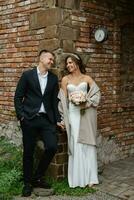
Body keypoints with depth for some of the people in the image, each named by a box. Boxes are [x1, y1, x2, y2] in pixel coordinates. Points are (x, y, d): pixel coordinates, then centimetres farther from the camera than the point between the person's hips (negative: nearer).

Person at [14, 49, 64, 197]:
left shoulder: (53, 78, 10)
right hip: (29, 119, -3)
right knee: (28, 152, 4)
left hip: (47, 119, 3)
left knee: (52, 147, -9)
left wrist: (57, 119, 9)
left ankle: (37, 178, 13)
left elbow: (55, 100, 13)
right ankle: (27, 183, 21)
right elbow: (18, 97, 0)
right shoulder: (27, 75, 0)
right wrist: (21, 116, -8)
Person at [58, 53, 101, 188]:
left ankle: (89, 177, 8)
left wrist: (87, 102, -11)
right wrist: (63, 118, -3)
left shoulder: (87, 78, 7)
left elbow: (96, 93, 4)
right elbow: (63, 99, 3)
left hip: (86, 114, 0)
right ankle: (77, 178, 4)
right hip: (73, 113, 0)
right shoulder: (65, 79, 6)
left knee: (87, 143, 2)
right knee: (75, 144, -2)